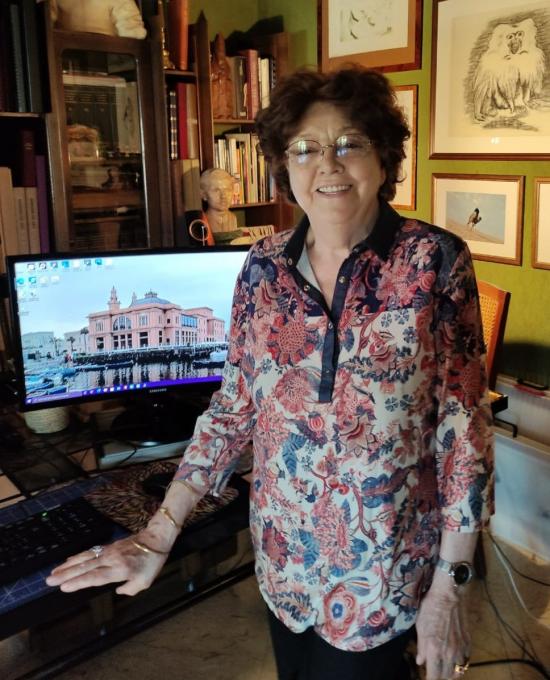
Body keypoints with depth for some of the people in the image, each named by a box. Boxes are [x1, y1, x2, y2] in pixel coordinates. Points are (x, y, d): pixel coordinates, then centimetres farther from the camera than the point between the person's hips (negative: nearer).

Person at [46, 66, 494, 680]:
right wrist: (160, 532, -3)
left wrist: (451, 584, -10)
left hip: (386, 573, -3)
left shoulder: (434, 261, -13)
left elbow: (464, 425, -11)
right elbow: (233, 406, 1)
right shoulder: (264, 266, -3)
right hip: (284, 560, 4)